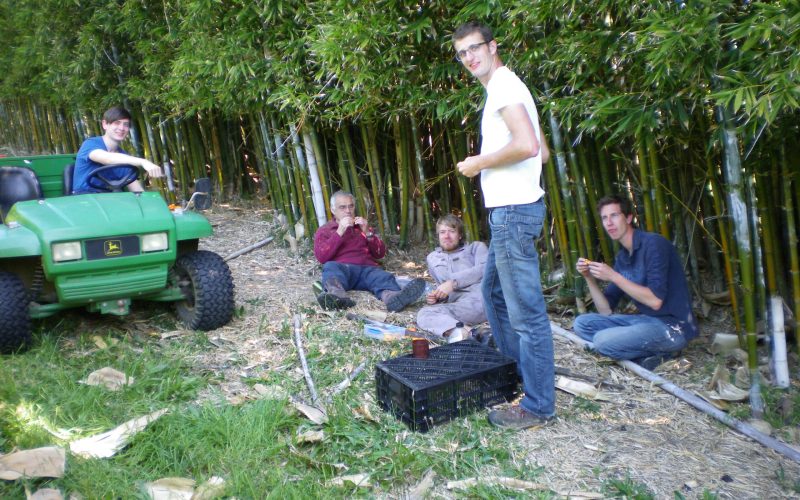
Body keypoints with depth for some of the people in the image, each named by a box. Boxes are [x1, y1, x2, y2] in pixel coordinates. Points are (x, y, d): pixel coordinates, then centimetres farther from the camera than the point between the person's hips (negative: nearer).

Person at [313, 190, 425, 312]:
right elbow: (321, 257, 1)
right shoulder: (324, 231, 21)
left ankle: (391, 297, -68)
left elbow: (380, 254, 19)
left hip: (367, 268, 2)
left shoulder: (362, 227, 30)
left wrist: (367, 232, 4)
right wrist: (339, 232, -5)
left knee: (384, 277, -33)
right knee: (331, 267, -37)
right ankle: (337, 296, -69)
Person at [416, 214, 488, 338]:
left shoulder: (476, 246, 20)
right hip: (459, 303, 3)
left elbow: (485, 268, 0)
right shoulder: (433, 258, 33)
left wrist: (453, 282, -10)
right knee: (424, 313, -28)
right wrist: (436, 297, 8)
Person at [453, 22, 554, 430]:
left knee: (526, 311, -5)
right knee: (494, 291, 22)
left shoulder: (504, 85, -11)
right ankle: (516, 371, 35)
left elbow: (527, 145, -26)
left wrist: (478, 163, -12)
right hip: (508, 210, 11)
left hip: (512, 211, -11)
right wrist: (489, 165, 13)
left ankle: (538, 406, 4)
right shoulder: (503, 88, 20)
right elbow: (542, 152, 21)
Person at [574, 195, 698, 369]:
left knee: (603, 341, -25)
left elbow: (655, 301, -23)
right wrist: (590, 278, -5)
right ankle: (647, 354, -8)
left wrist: (613, 276, -20)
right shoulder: (621, 258, 8)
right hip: (646, 320, 9)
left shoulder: (653, 244, -14)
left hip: (673, 326, -9)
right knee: (582, 323, 0)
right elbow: (606, 311, 8)